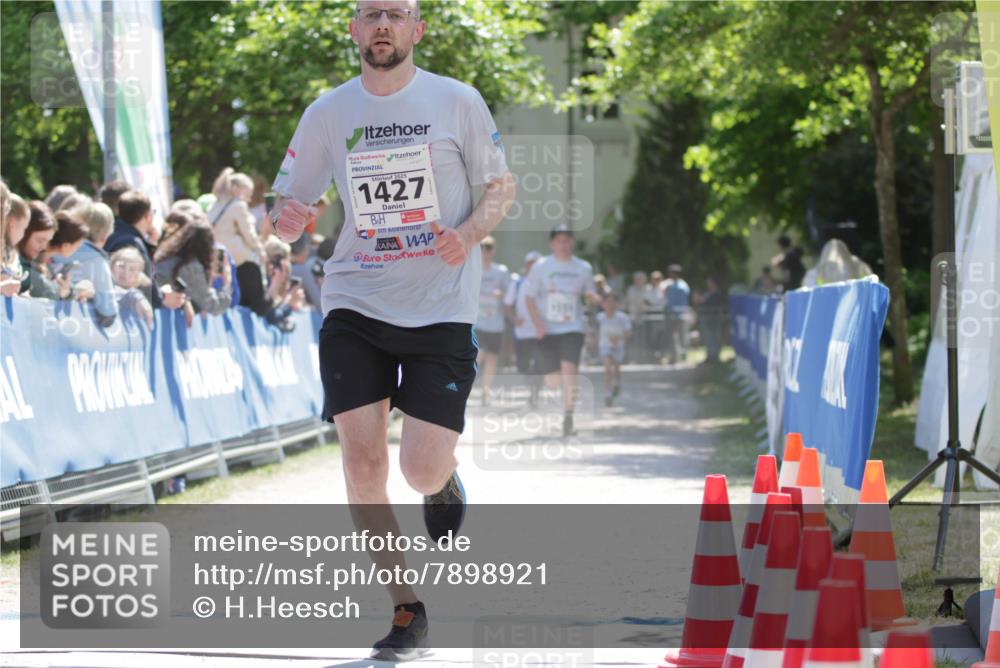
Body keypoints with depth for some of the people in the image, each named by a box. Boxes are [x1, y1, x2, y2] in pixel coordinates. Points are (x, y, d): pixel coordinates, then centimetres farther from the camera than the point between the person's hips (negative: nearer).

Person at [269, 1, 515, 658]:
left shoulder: (458, 102, 0)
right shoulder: (327, 113, 4)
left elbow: (503, 186, 7)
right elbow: (290, 204, 10)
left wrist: (469, 233, -13)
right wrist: (287, 221, -14)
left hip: (440, 308, -2)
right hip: (353, 306, 2)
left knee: (422, 471, -8)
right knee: (361, 457, -11)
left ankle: (447, 479, 33)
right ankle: (407, 610, 4)